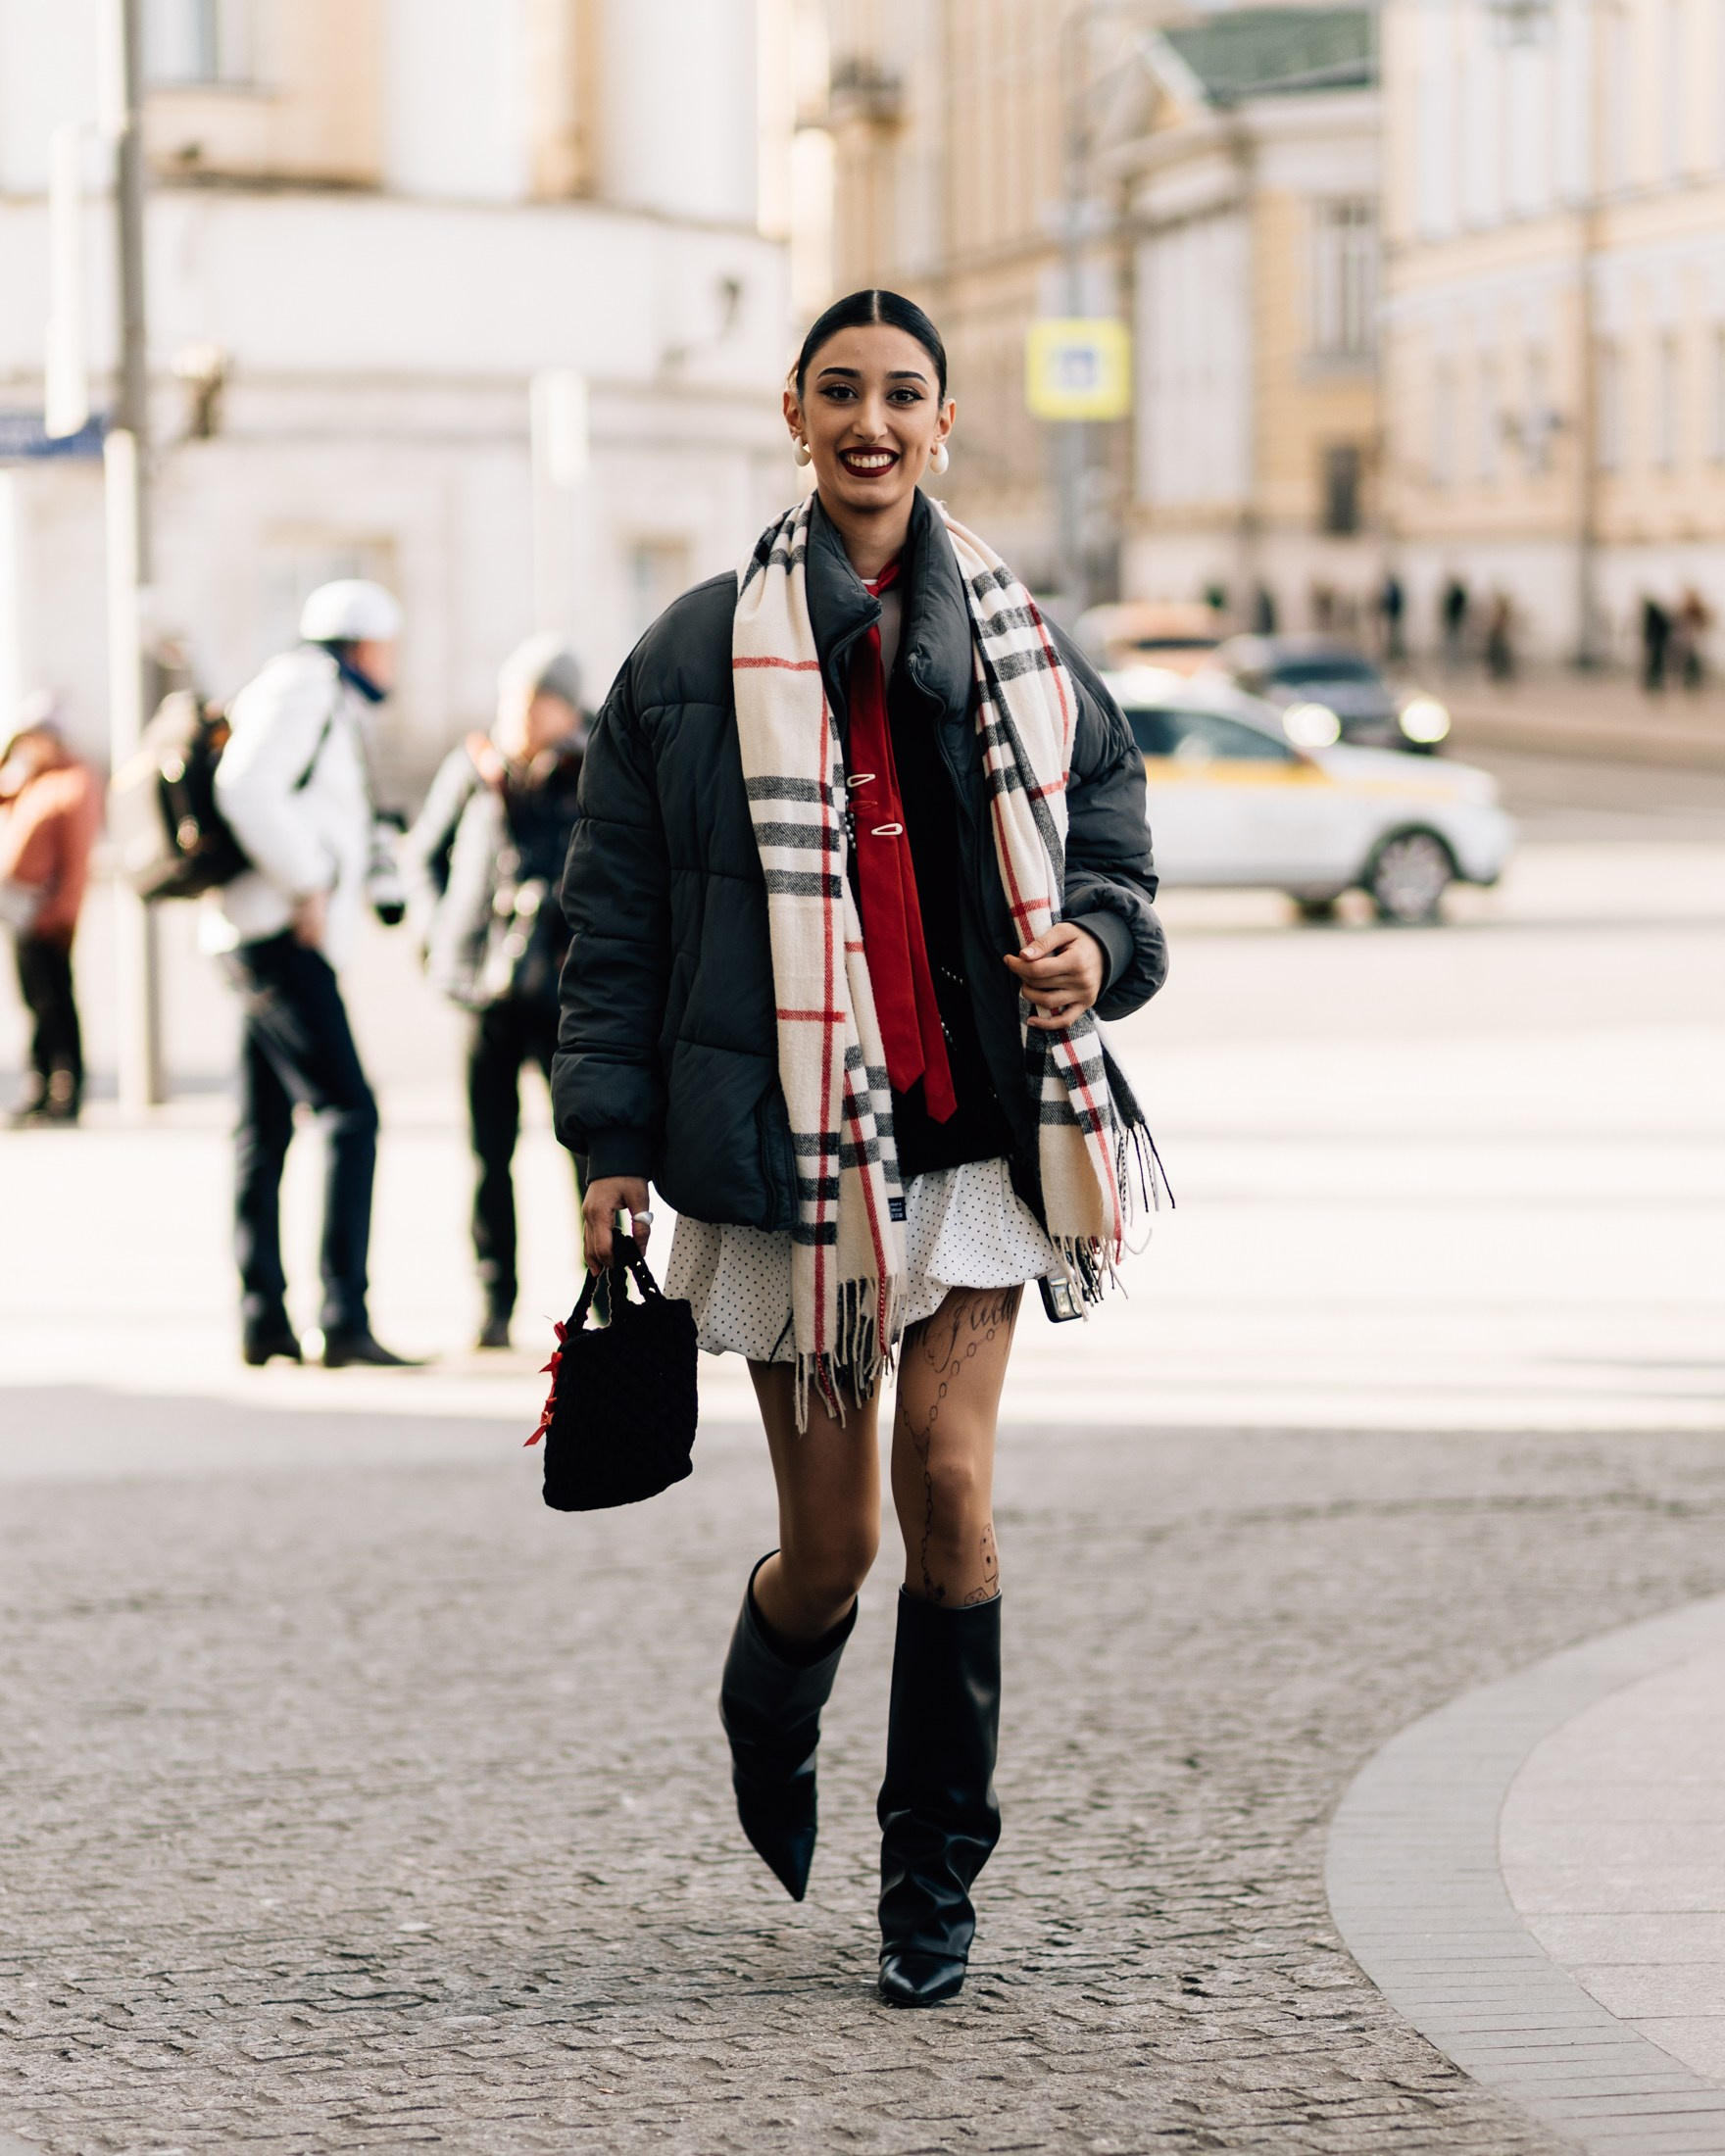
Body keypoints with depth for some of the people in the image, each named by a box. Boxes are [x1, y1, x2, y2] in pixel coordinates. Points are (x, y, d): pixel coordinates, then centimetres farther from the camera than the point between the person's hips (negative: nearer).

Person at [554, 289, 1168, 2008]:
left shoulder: (1021, 651, 8)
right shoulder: (696, 656, 2)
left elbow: (1109, 852, 16)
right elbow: (615, 915, 4)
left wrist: (1094, 945, -7)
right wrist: (611, 1142, -1)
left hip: (975, 1130, 1)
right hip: (785, 1145, -1)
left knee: (947, 1484, -10)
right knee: (828, 1541, 2)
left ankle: (934, 1880, 5)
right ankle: (767, 1741, 38)